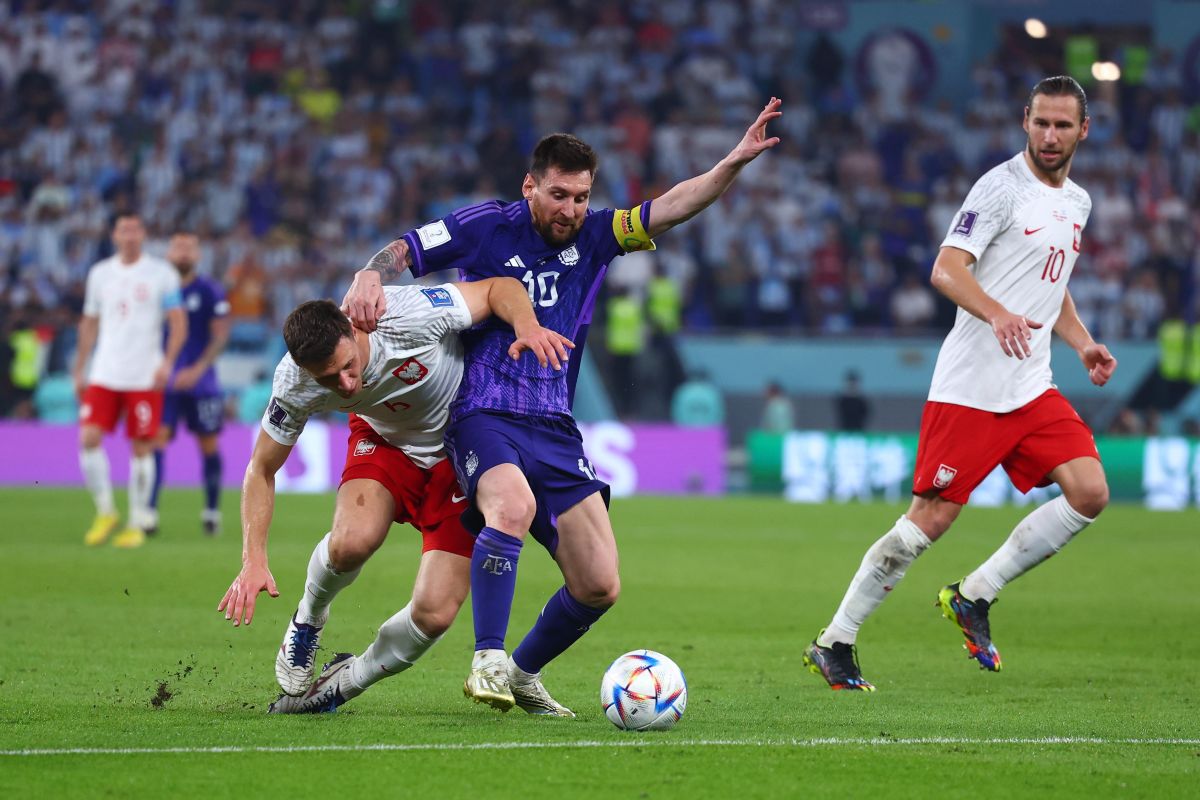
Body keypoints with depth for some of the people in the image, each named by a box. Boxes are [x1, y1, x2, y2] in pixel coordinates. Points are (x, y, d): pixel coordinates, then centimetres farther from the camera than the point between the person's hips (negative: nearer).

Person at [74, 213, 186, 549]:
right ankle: (105, 511, 4)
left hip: (144, 378, -3)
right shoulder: (99, 273, 10)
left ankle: (137, 523, 8)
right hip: (104, 375, 3)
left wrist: (167, 361, -15)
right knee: (89, 438, -11)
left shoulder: (161, 274, 0)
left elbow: (178, 323, -1)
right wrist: (79, 370, 14)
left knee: (142, 448, -1)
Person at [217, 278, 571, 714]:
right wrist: (254, 560, -19)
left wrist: (528, 326, -41)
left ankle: (345, 682, 17)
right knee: (352, 540, -33)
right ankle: (309, 617, 3)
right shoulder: (295, 383, -25)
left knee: (433, 614, -14)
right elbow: (261, 470, -10)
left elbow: (499, 287, -20)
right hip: (384, 443, 1)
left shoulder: (407, 314, -35)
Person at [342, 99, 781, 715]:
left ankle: (524, 673, 23)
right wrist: (369, 278, -23)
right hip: (483, 416, -5)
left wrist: (735, 162, -14)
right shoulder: (488, 226, 0)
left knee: (599, 588, -2)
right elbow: (400, 252, 0)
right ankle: (488, 663, -29)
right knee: (514, 504, -38)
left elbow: (672, 208, 0)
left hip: (556, 429, 5)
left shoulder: (593, 237, 9)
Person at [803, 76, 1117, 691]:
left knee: (1089, 493, -8)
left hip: (1032, 387, 7)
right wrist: (998, 315, -36)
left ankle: (973, 598, 5)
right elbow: (947, 270, -19)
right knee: (931, 518, -8)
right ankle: (833, 643, 4)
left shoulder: (1076, 201, 16)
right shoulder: (1003, 186, -9)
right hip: (969, 387, -7)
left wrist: (1082, 343, 14)